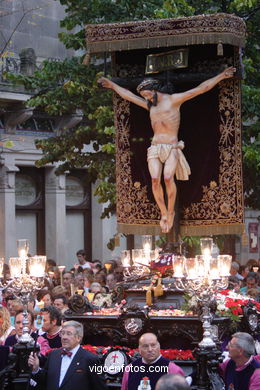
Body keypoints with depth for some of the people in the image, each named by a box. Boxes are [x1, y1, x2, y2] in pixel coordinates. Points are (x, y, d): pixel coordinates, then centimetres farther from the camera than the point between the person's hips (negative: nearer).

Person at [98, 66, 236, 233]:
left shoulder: (173, 100, 2)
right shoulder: (150, 105, 19)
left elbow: (201, 89, -1)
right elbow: (128, 95, 33)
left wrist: (222, 76, -5)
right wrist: (112, 85, 41)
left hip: (172, 149, -4)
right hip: (155, 149, 4)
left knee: (168, 178, -26)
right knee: (155, 180, -18)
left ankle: (171, 212, -10)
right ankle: (164, 214, -6)